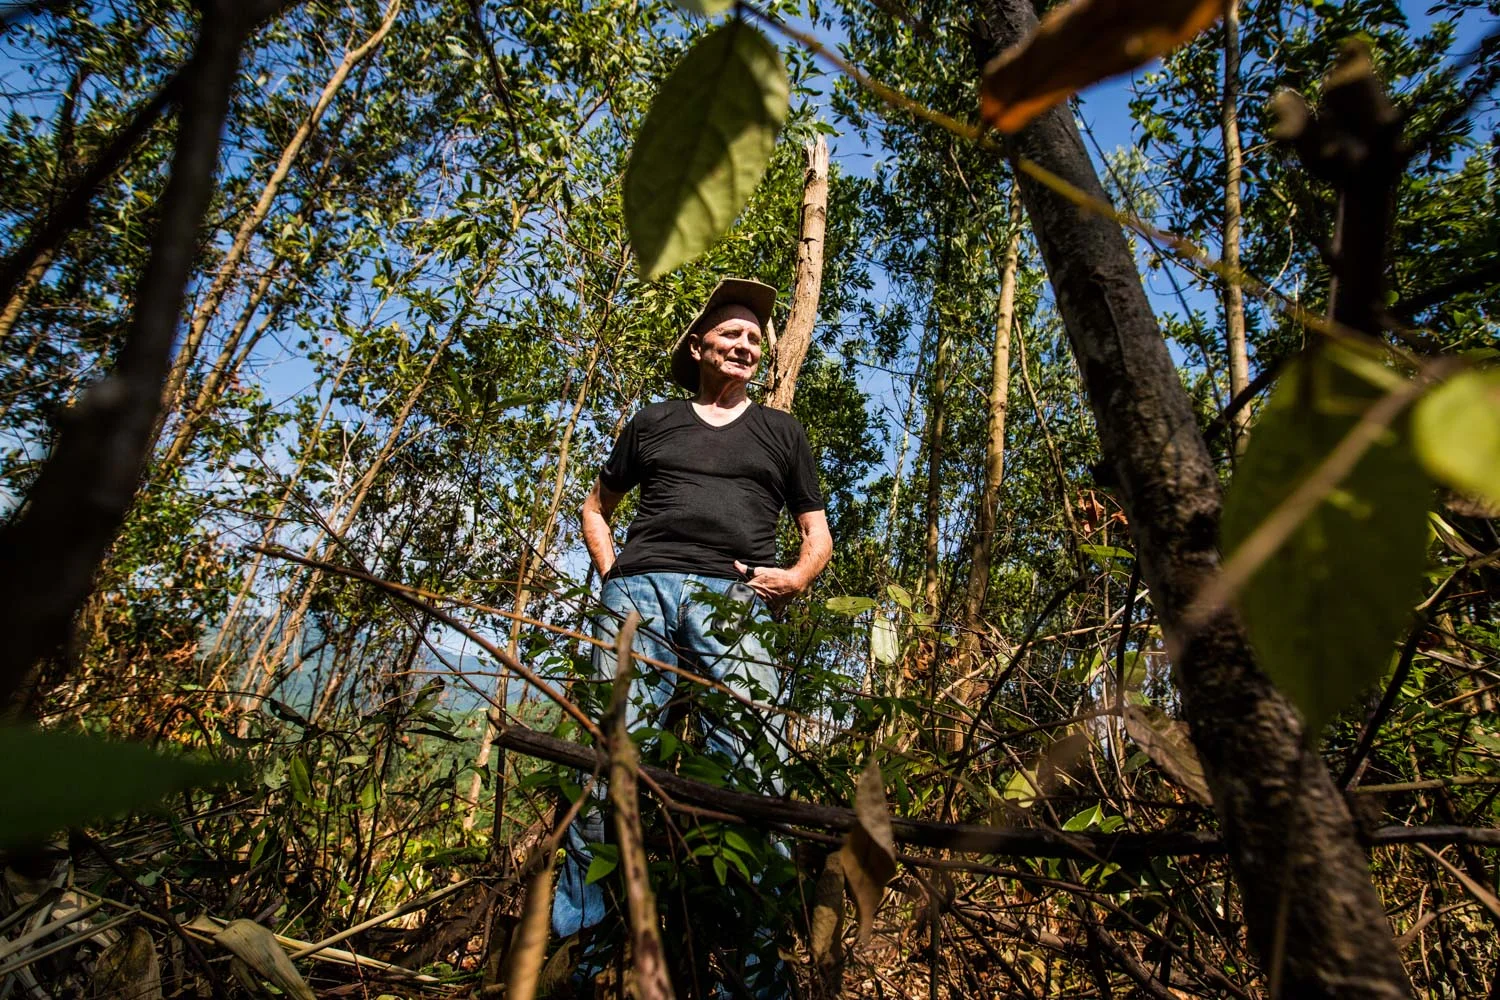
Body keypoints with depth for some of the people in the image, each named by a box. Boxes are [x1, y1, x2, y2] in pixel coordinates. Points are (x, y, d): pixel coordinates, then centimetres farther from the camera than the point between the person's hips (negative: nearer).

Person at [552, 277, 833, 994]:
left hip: (735, 599, 0)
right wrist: (608, 568, 10)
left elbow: (817, 533, 23)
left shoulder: (781, 431, 25)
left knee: (750, 767, -12)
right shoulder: (653, 422, 24)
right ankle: (573, 939, 10)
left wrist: (797, 577, 1)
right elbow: (596, 504, 29)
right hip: (640, 590, 1)